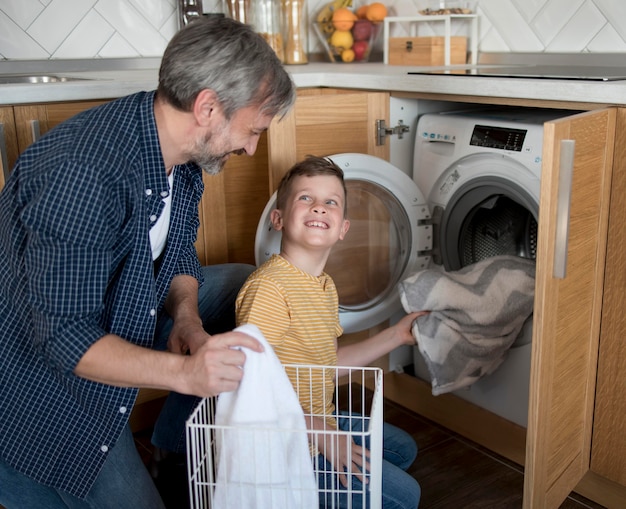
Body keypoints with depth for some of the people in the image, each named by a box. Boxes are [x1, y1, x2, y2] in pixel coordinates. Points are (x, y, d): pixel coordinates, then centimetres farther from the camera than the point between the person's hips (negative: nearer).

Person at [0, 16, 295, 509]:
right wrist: (183, 371, -45)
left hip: (121, 314, 8)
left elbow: (178, 251, 6)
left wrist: (186, 317, -15)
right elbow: (65, 339, -33)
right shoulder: (85, 172, -35)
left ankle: (180, 437, 18)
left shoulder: (182, 155, -7)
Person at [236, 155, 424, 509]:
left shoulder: (326, 287, 6)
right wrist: (320, 435, -28)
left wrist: (395, 336, 14)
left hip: (319, 421, 10)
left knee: (402, 449, 26)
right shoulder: (269, 287, -25)